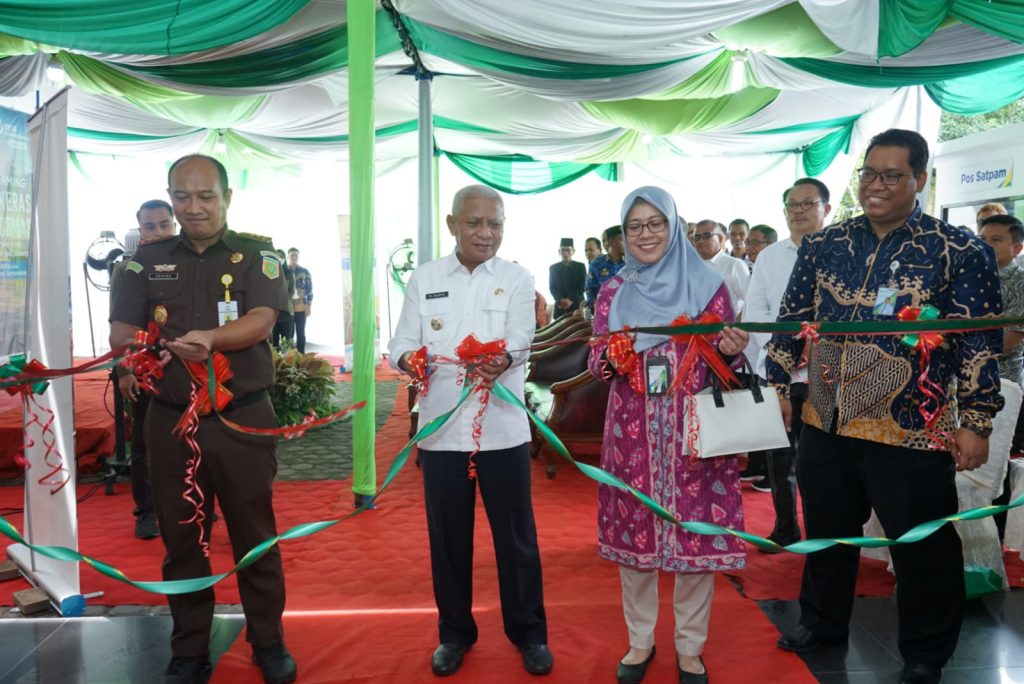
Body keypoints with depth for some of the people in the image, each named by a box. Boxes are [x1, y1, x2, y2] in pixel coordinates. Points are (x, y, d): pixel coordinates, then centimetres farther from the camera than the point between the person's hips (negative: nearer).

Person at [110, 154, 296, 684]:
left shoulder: (255, 255, 1)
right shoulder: (149, 259, 9)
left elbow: (261, 320, -14)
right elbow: (121, 333, 4)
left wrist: (210, 338, -33)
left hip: (242, 419, -2)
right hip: (170, 420, 3)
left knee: (255, 536, 8)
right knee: (181, 540, 12)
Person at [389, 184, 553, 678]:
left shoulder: (517, 279, 2)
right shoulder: (424, 279, 6)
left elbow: (520, 340, -13)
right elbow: (401, 343, 3)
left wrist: (502, 360, -35)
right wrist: (408, 358, -21)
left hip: (502, 428, -1)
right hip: (442, 429, 2)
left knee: (516, 536, 8)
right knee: (448, 538, 12)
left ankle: (529, 633, 27)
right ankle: (455, 632, 31)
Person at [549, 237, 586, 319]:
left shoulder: (580, 266, 8)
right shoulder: (553, 268, 12)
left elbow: (582, 287, 1)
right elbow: (552, 287, 5)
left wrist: (571, 300, -13)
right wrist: (561, 300, -14)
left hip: (577, 306, -1)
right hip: (560, 307, 1)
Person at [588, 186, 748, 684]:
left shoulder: (707, 283, 2)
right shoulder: (613, 292, 7)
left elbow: (724, 356, 4)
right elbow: (597, 362, 4)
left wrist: (732, 351, -19)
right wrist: (610, 357, -18)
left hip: (694, 429, -1)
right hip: (632, 430, 2)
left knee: (696, 530, 4)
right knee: (632, 529, 8)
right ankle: (640, 640, 27)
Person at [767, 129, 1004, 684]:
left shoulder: (959, 251, -7)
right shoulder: (822, 245, 4)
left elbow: (980, 343, -7)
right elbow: (792, 319, 10)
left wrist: (975, 422, -9)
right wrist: (776, 386, 7)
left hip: (912, 432, -3)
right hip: (825, 425, 4)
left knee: (923, 549, 11)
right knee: (826, 532, 19)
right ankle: (822, 621, 42)